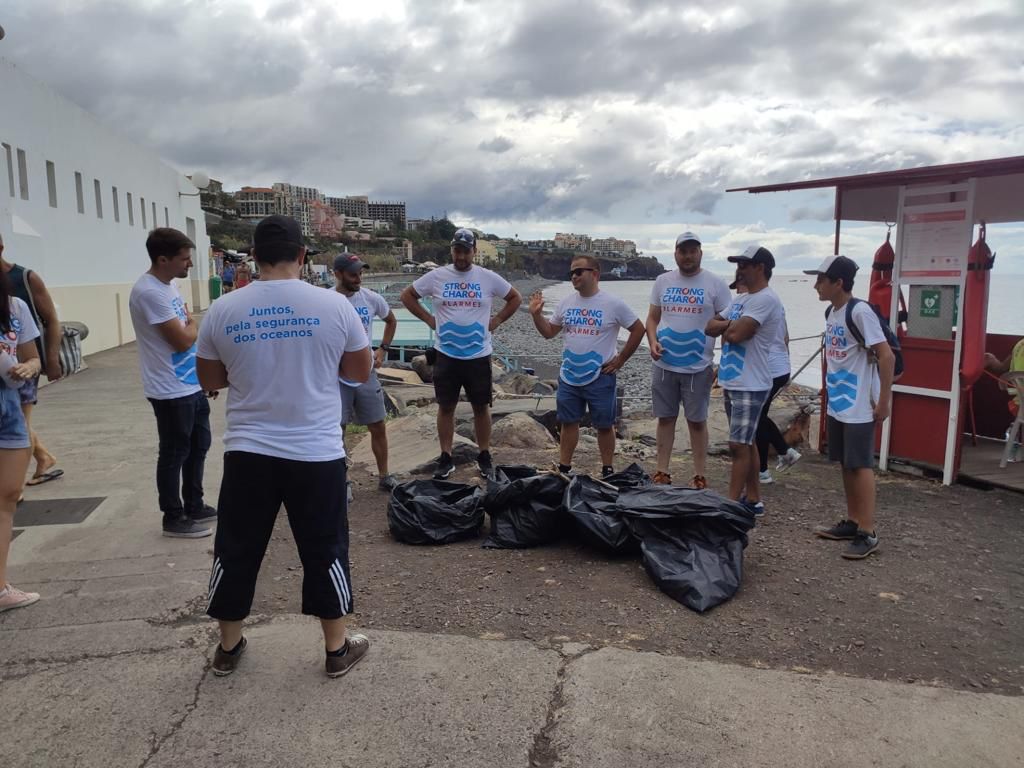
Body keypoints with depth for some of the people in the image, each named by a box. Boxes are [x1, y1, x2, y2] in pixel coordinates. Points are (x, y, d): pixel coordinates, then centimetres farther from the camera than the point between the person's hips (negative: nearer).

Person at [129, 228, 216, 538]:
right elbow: (182, 340, -23)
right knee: (174, 454, 3)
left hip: (192, 385, 10)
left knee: (198, 446, 18)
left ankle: (194, 506, 33)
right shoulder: (149, 292, -21)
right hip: (172, 391, -10)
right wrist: (192, 323, -1)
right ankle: (174, 518, 17)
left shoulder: (169, 285, 10)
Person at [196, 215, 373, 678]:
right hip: (317, 453, -1)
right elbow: (361, 372, 4)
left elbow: (209, 380, 10)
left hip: (248, 452, 2)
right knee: (324, 552, 12)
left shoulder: (223, 310, -1)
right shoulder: (333, 305, -6)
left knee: (236, 551, 17)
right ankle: (337, 649, 24)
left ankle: (228, 648, 32)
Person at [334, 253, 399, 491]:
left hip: (366, 372, 3)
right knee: (336, 430, 3)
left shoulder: (372, 298, -1)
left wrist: (383, 349, 8)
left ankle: (384, 477, 25)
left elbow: (391, 321, 17)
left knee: (378, 427, 10)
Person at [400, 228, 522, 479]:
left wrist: (496, 320, 0)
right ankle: (446, 458, 18)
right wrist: (429, 320, 0)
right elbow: (407, 295, 9)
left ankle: (484, 457, 23)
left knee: (481, 407, 9)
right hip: (446, 355, 0)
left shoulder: (488, 278, -1)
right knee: (446, 407, 8)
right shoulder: (436, 276, -1)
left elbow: (515, 298, 11)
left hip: (479, 356, 0)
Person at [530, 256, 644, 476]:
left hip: (600, 378, -4)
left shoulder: (613, 304, -9)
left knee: (604, 425, 7)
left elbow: (638, 329, -2)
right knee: (568, 423, 11)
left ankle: (607, 472, 19)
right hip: (568, 376, 4)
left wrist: (621, 359, -5)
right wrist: (536, 315, -5)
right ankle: (564, 469, 23)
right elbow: (549, 332, 12)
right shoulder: (566, 303, 5)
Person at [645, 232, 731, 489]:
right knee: (665, 419, 11)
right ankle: (662, 472, 21)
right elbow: (652, 318, 11)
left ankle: (700, 477, 13)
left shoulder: (715, 284, -3)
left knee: (697, 421, 4)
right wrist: (652, 342, -9)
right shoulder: (663, 281, 6)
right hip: (663, 365, 3)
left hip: (698, 368, -3)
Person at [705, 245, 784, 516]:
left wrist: (726, 326, -2)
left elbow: (735, 334, -24)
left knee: (738, 445, -6)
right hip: (732, 382, 10)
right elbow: (710, 327, 10)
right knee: (745, 443, 15)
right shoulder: (740, 299, 15)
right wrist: (730, 325, -9)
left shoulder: (765, 299, -16)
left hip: (750, 386, -10)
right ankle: (753, 499, 24)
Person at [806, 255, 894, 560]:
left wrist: (883, 402, -18)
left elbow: (887, 356, -19)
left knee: (861, 465, -4)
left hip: (859, 407, -9)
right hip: (837, 404, 9)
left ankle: (867, 533, 3)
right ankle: (852, 522, 24)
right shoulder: (831, 312, 9)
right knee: (846, 464, 14)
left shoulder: (860, 311, -18)